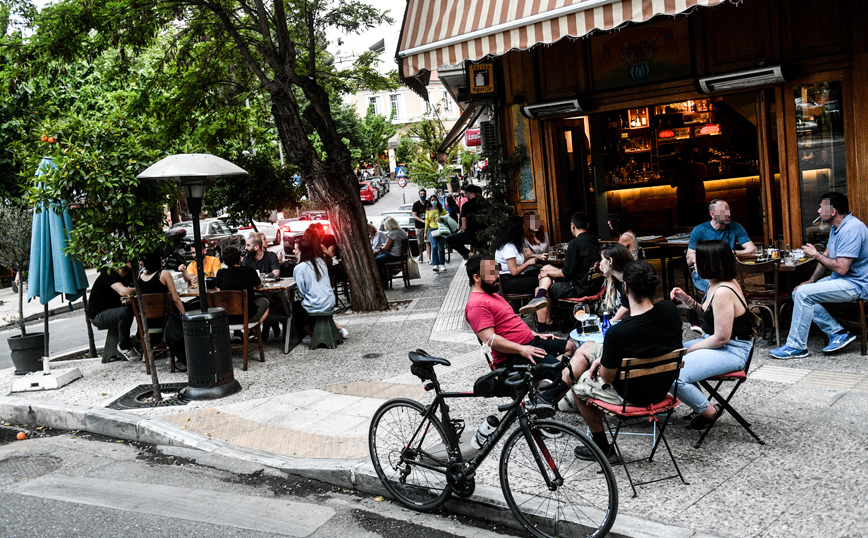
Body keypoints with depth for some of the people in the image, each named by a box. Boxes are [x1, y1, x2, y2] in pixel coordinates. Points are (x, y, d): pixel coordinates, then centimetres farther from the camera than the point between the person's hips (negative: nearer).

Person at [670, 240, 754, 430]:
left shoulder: (723, 293, -25)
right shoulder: (716, 285, 5)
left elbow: (721, 338, -24)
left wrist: (689, 349, -12)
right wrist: (688, 300, 4)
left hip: (732, 352, -11)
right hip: (715, 343, 11)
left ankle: (708, 411, 1)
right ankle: (700, 405, 19)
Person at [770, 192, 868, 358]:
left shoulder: (851, 229, -23)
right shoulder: (836, 228, 12)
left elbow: (841, 268, -27)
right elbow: (827, 256, 18)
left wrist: (816, 255, -13)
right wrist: (812, 281, 7)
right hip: (841, 280, 11)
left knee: (804, 293, -22)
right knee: (797, 294, 4)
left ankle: (796, 347, -14)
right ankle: (837, 333, 1)